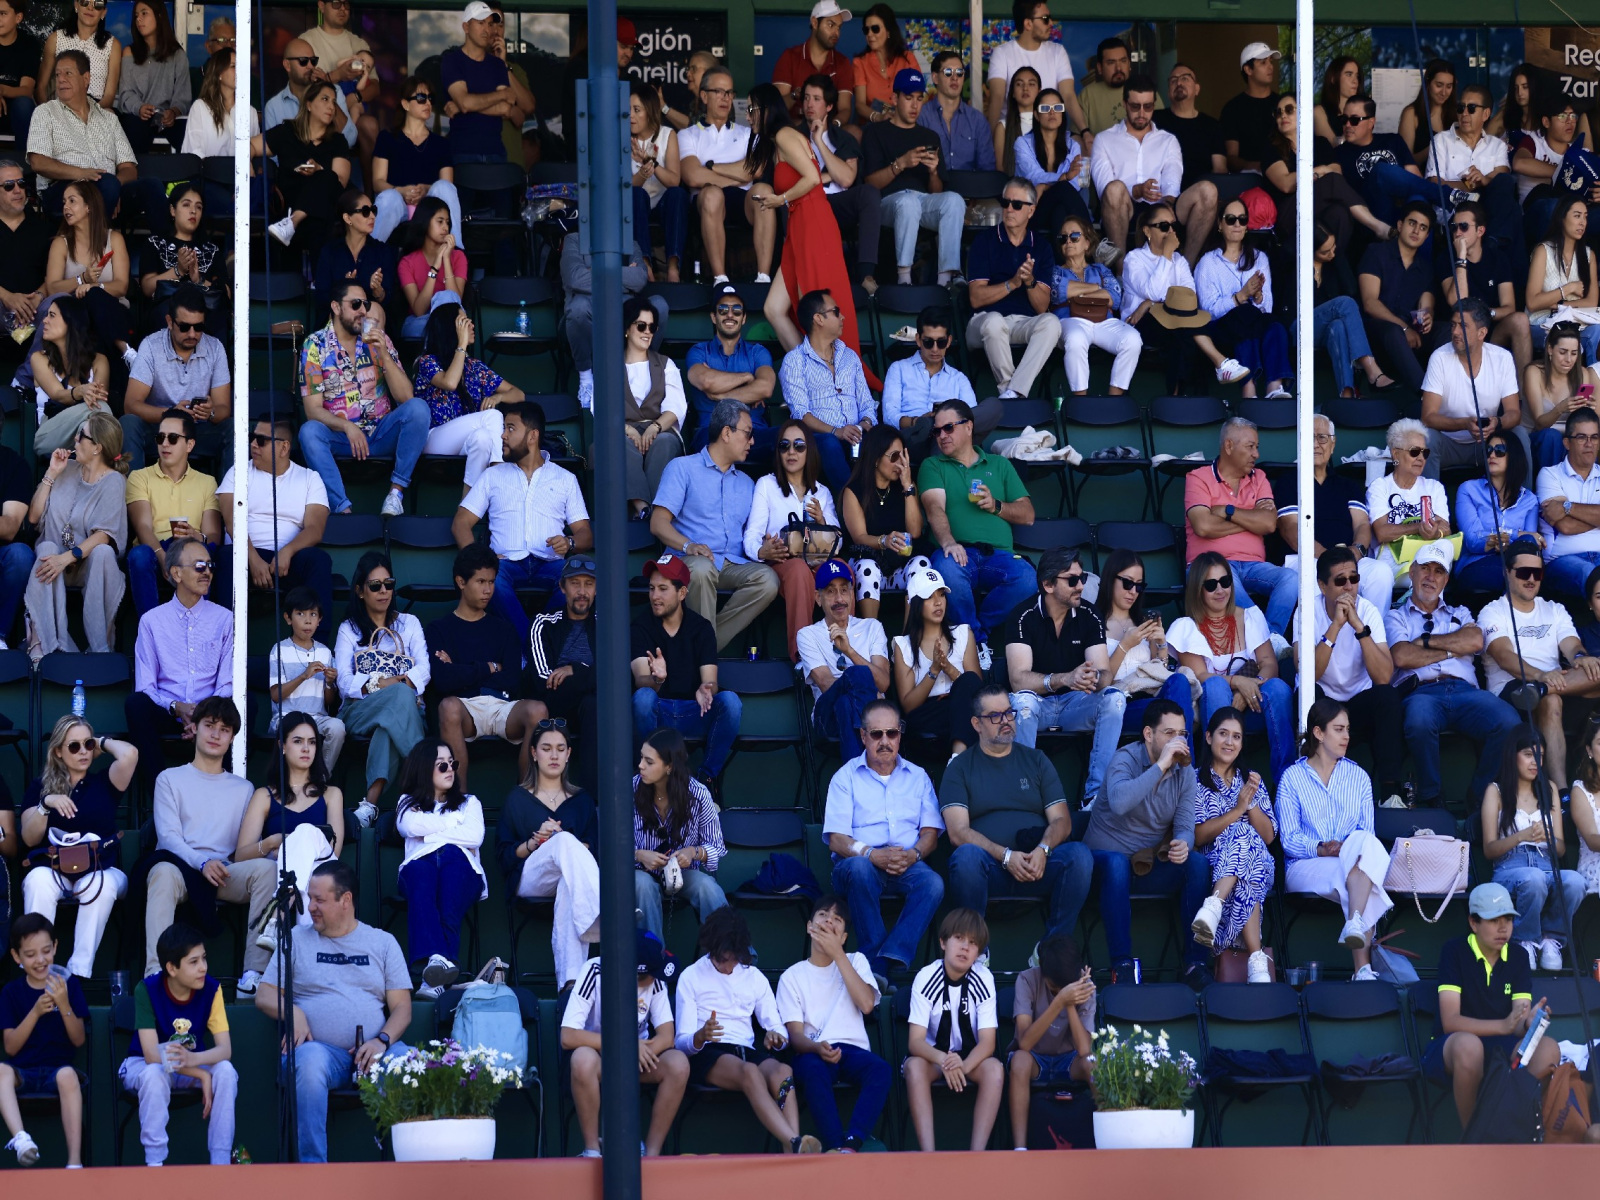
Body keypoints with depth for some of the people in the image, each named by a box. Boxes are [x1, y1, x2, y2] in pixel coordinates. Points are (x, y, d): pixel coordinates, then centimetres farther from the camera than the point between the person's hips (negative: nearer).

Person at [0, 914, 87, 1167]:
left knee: (68, 1075, -36)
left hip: (58, 1068, -1)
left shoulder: (68, 985, 5)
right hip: (23, 1071, 1)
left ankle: (75, 1160, -39)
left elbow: (79, 1040, 1)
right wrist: (35, 1012, -14)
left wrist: (64, 1005, -16)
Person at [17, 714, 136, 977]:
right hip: (54, 868, 0)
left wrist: (102, 744, 14)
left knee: (100, 885, -37)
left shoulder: (103, 783, 14)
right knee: (38, 881, -36)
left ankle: (79, 974, -42)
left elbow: (129, 754, -6)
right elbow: (29, 839, 6)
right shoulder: (39, 786, 16)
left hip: (101, 869, 0)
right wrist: (46, 804, -11)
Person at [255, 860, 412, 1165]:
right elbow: (264, 995, 15)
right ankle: (312, 1168, -37)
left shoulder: (383, 942, 17)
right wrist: (292, 1012, -8)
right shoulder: (297, 941, 18)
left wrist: (382, 1040, -10)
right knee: (309, 1060, -37)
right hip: (321, 1047, 0)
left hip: (371, 1052, 1)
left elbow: (402, 1007, 11)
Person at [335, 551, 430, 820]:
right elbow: (344, 681, 4)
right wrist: (380, 684, -14)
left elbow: (424, 670, 7)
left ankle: (371, 801, -53)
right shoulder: (349, 629, 20)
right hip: (359, 710, -1)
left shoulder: (409, 624, 24)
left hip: (406, 708, 1)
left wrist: (400, 682, -15)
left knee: (389, 726, -41)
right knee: (401, 696, -38)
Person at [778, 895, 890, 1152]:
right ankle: (836, 1147, -47)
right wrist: (817, 1047, -23)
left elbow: (866, 1004, -2)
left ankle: (850, 1145, -47)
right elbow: (796, 1035, 1)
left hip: (853, 1049, 1)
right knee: (813, 1069, -39)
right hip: (813, 1052, -1)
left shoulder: (855, 961, 19)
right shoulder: (792, 977, 13)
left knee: (881, 1069, -35)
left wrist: (837, 955, -2)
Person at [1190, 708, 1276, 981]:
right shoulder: (1194, 781, 10)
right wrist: (1238, 809, -14)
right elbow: (1197, 836, -4)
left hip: (1258, 864, 2)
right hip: (1211, 865, -2)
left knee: (1241, 835, -37)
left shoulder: (1250, 781, 23)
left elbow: (1268, 836, 12)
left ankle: (1214, 906, -59)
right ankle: (1257, 958, -55)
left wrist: (1252, 803, -5)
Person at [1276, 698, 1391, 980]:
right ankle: (1363, 966, -43)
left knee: (1365, 843, -33)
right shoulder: (1293, 777, 8)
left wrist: (1344, 849, -13)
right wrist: (1320, 849, -20)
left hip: (1351, 861, 3)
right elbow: (1289, 838, -1)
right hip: (1303, 868, -3)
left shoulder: (1358, 777, 19)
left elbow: (1368, 833, 9)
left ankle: (1355, 925, -47)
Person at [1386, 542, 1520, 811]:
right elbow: (1401, 656, 2)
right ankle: (1429, 800, -23)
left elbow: (1475, 641, 8)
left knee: (1508, 721, -32)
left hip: (1465, 690, 3)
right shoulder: (1396, 616, 23)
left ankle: (1480, 798, -16)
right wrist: (1451, 650, 8)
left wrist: (1425, 641, 7)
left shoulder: (1459, 614, 32)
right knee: (1420, 721, -43)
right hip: (1420, 692, -3)